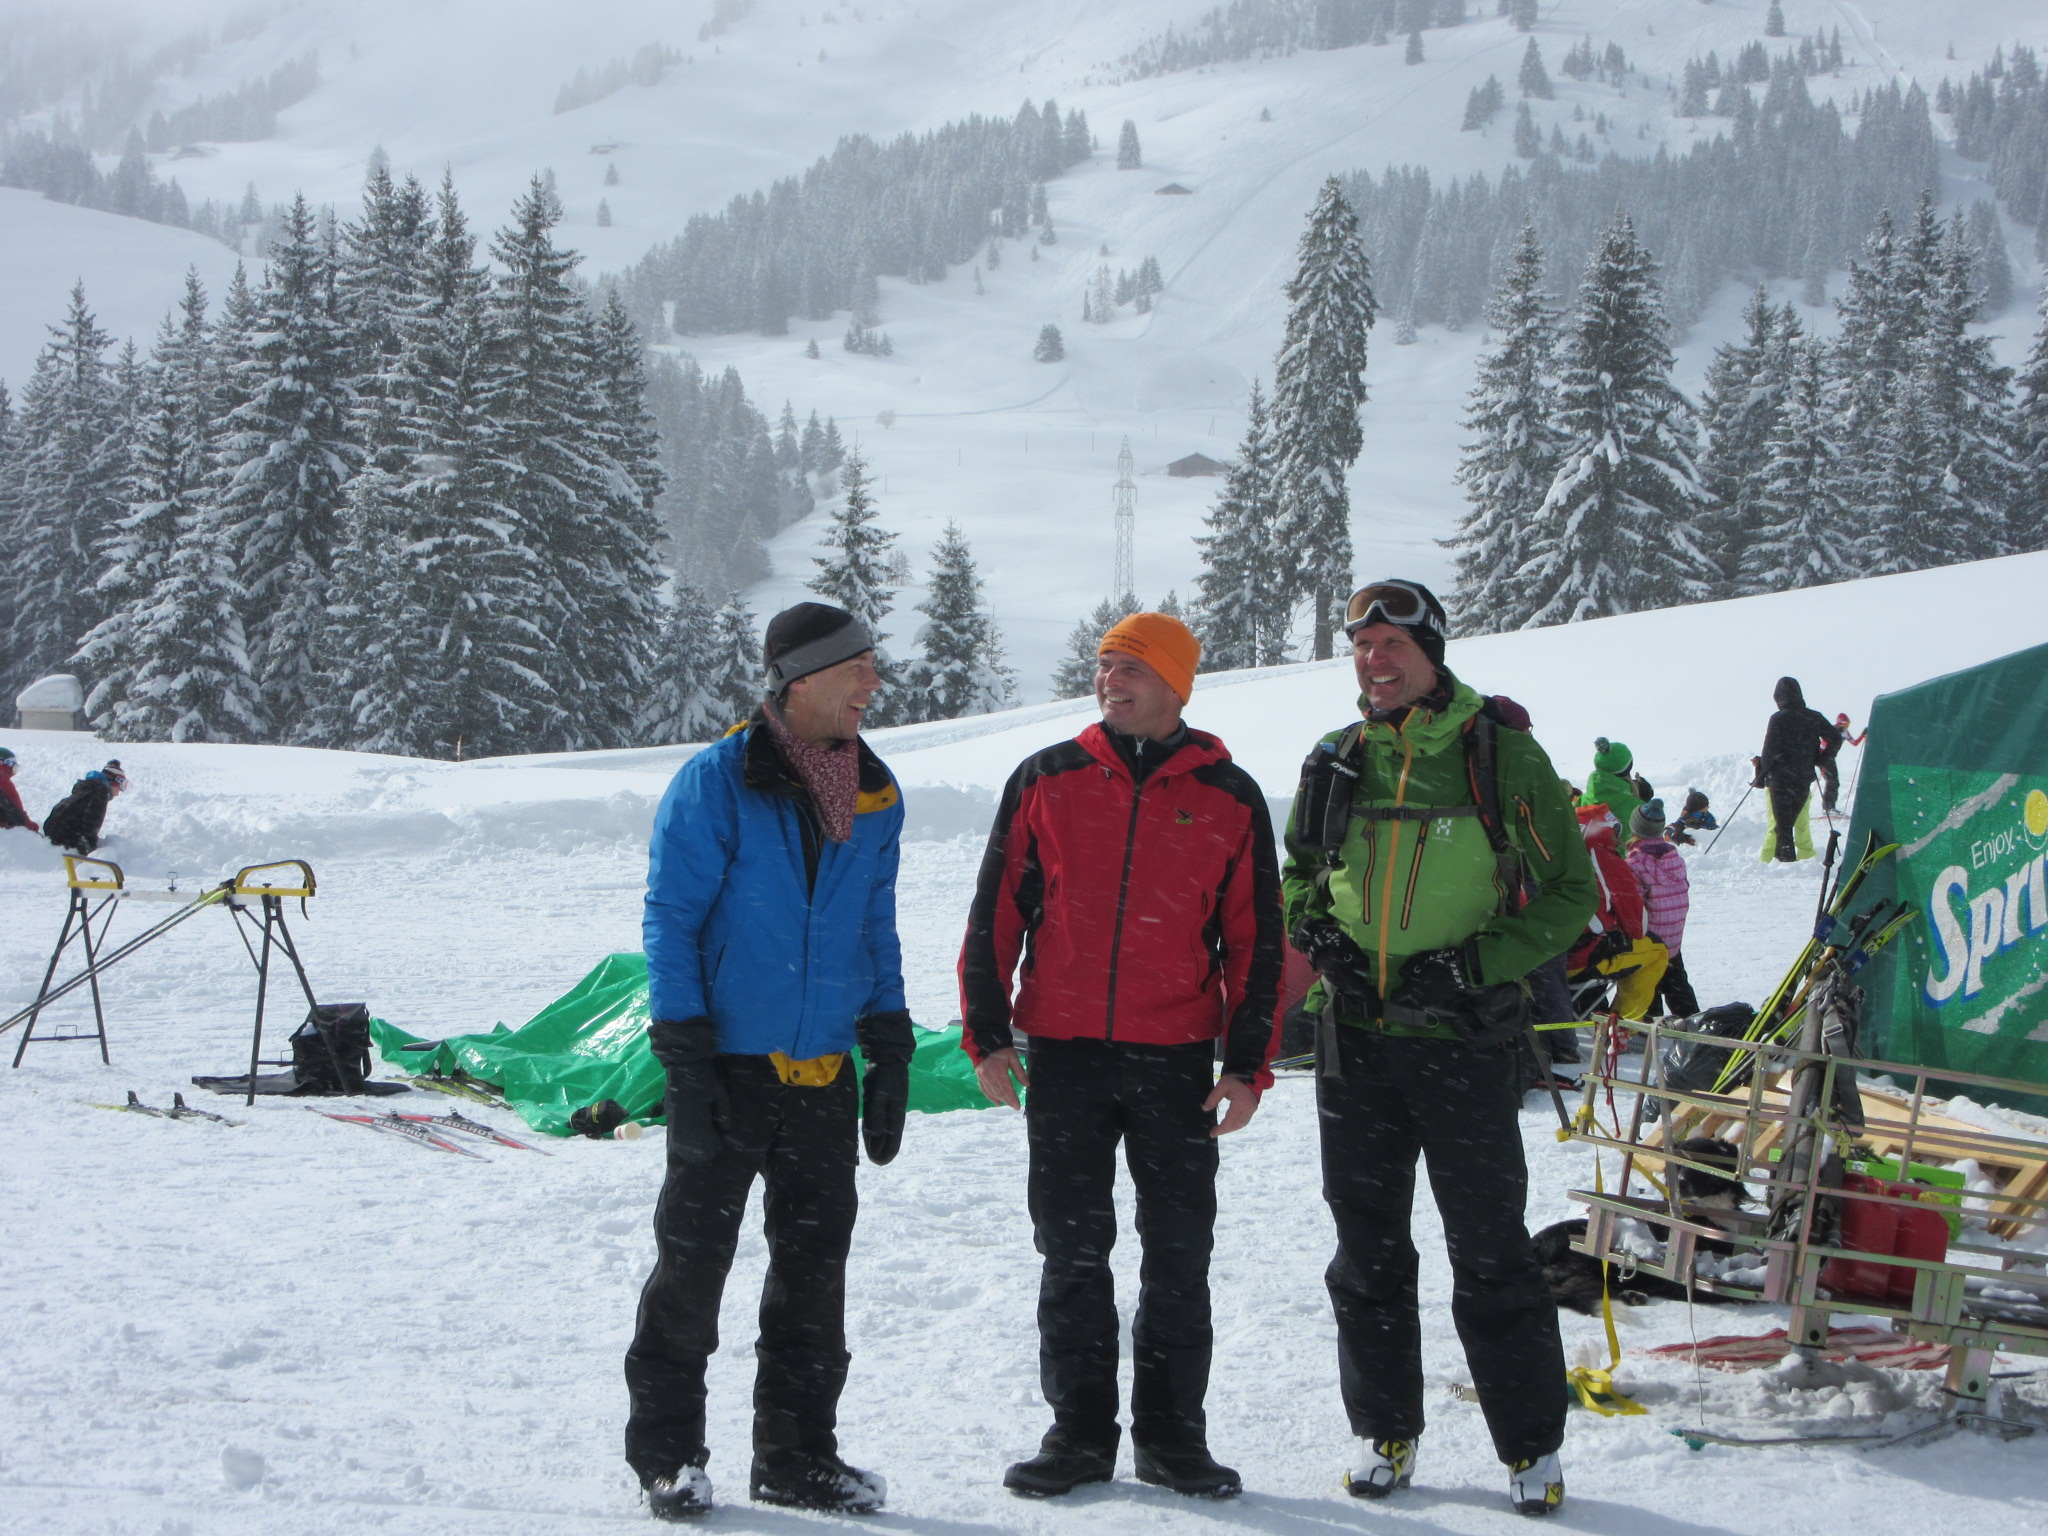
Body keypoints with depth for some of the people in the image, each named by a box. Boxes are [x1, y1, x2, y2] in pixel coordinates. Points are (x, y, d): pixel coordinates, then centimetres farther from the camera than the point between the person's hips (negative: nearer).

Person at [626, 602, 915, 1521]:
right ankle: (667, 1453, 13)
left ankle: (796, 1456, 19)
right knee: (693, 1261, 1)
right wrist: (685, 1059, -14)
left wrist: (889, 1055, 10)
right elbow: (670, 920, -9)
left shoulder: (875, 797, 9)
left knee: (813, 1271, 9)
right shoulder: (717, 783, -9)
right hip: (729, 1068, -5)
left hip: (825, 1075, 5)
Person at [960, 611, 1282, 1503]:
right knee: (1072, 1252, 6)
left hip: (1176, 1059, 0)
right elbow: (995, 913, 7)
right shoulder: (1047, 781, 5)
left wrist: (1247, 1062, 0)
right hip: (1063, 1054, 1)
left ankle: (1171, 1435, 15)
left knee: (1179, 1256, 4)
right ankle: (1078, 1431, 15)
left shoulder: (1228, 799, 4)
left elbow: (1256, 938, 6)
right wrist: (987, 1033, 0)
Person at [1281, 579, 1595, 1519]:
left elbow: (1566, 893, -2)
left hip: (1466, 1042, -4)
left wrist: (1474, 965, -14)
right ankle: (1384, 1431, 23)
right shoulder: (1336, 763, 8)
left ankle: (1532, 1447, 13)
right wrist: (1315, 933, -1)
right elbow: (1298, 878, 21)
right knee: (1368, 1247, 10)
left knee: (1490, 1253, 1)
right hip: (1355, 1042, 4)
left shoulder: (1502, 756, -4)